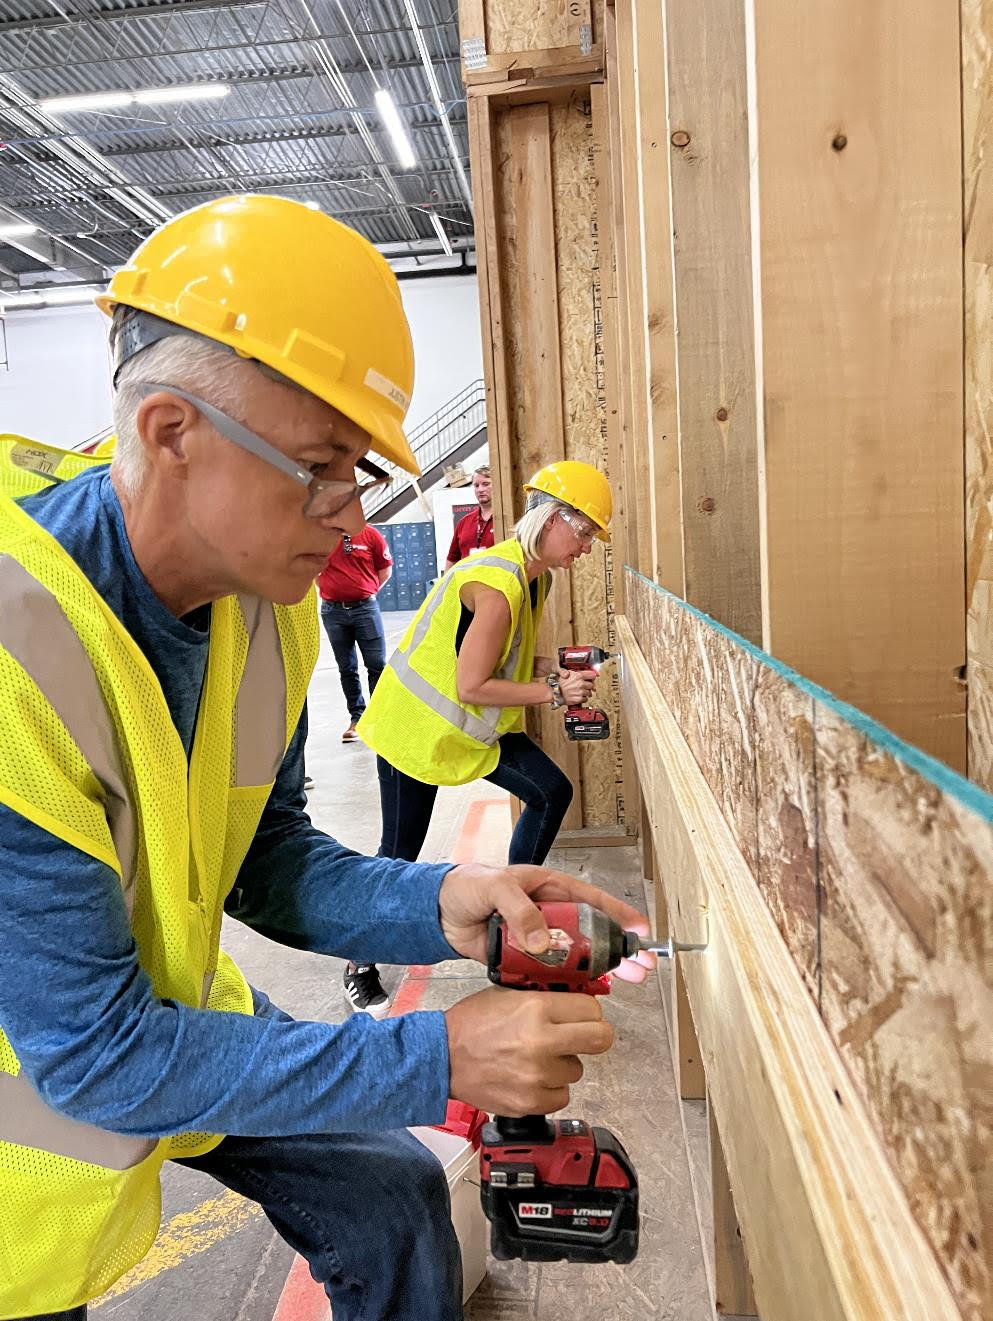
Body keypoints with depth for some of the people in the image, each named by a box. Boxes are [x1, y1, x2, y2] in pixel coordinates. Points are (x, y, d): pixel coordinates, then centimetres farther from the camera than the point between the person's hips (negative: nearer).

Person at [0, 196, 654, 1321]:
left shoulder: (266, 606, -13)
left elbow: (265, 859, -3)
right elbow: (99, 1051, -30)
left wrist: (438, 905, -21)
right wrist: (435, 1060, -30)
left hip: (163, 1010, 6)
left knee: (391, 1196, 10)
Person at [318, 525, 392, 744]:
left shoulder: (371, 535, -2)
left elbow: (385, 569, 9)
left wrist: (367, 591, 5)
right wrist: (329, 591, 7)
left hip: (366, 608, -1)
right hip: (333, 611, 1)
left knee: (377, 664, -2)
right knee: (346, 668, 9)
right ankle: (357, 718, 19)